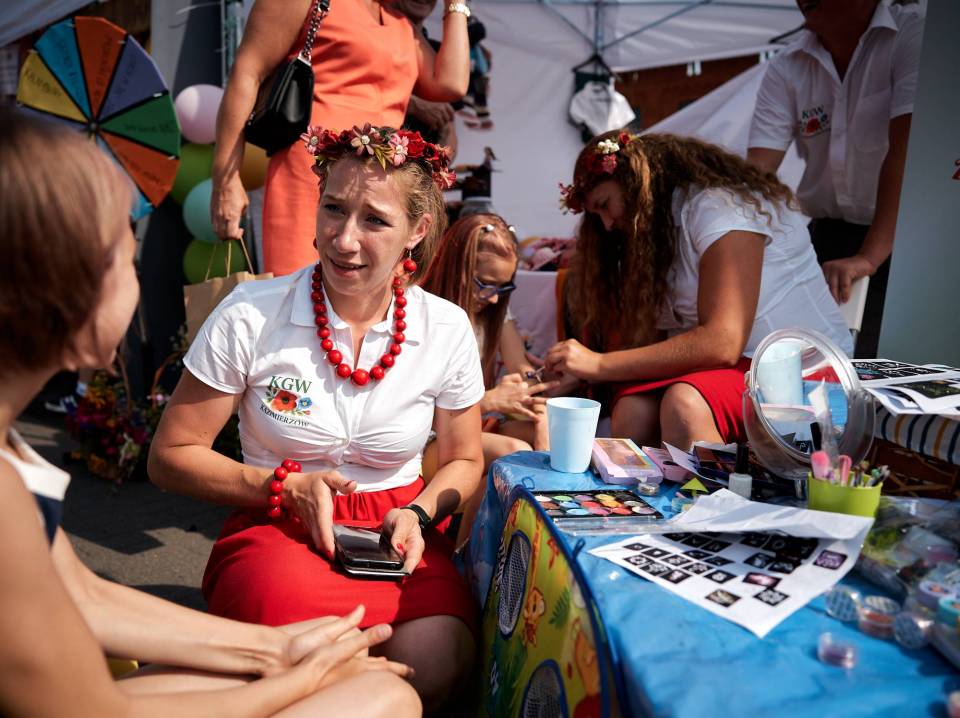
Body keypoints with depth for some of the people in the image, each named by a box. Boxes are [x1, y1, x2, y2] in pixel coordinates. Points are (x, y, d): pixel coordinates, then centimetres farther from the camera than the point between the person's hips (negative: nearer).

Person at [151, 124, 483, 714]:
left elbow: (464, 461, 10)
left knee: (435, 663, -28)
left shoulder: (447, 329, -4)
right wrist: (286, 487, -14)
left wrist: (418, 513, -10)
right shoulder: (250, 315, -10)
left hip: (399, 531, 2)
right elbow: (170, 456, -2)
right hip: (279, 530, -1)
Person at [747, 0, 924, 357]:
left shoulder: (913, 35, -9)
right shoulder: (785, 69, 2)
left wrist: (868, 256, -28)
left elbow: (906, 147, -19)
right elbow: (756, 173, -7)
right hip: (830, 232, 3)